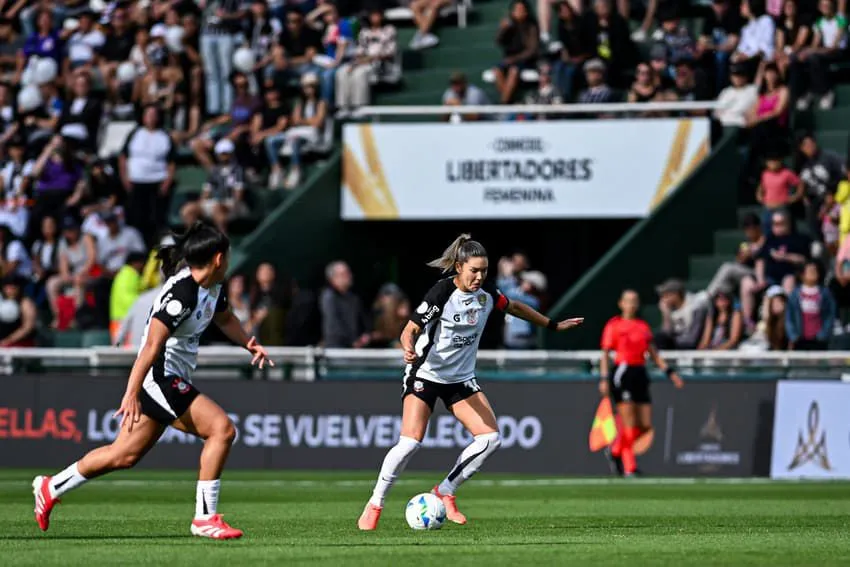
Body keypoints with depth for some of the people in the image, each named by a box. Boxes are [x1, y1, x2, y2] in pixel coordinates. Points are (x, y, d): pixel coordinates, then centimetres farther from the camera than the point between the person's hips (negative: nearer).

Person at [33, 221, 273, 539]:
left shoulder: (212, 286, 8)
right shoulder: (182, 293, -22)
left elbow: (224, 318, 31)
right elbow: (152, 346, -25)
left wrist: (250, 345, 15)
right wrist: (132, 393, -29)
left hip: (171, 382, 10)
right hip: (160, 379, -10)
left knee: (125, 455, 14)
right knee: (222, 428, -17)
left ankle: (50, 488, 26)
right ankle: (205, 518, -14)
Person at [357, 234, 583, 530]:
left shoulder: (486, 291, -3)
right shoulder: (441, 293, -20)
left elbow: (514, 307, 17)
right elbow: (410, 330, -18)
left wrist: (553, 325, 24)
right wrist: (409, 349, -40)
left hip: (461, 378, 6)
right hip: (425, 374, -6)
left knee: (490, 437, -9)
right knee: (410, 442, -19)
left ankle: (444, 493, 5)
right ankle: (375, 503, -2)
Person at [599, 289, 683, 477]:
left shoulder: (643, 326, 15)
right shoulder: (614, 325, 1)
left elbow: (653, 353, 18)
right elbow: (605, 354, -1)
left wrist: (670, 371, 10)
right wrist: (604, 378, -11)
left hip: (640, 374, 6)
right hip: (622, 374, -6)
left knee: (645, 425, 1)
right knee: (629, 424, -10)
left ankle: (616, 449, 23)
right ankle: (629, 467, -4)